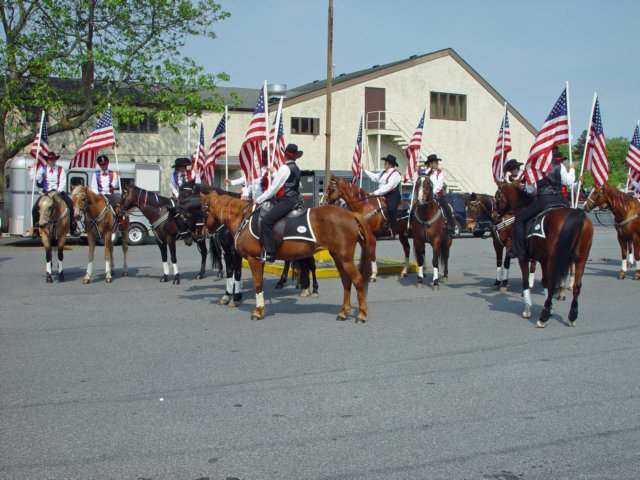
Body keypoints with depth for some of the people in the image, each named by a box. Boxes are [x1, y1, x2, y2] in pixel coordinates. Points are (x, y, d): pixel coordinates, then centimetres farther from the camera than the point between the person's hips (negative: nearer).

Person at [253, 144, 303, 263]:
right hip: (294, 199, 10)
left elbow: (273, 188, -9)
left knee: (266, 221, -20)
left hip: (286, 201, -10)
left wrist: (258, 200, -2)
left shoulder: (284, 168, -8)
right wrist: (274, 174, 41)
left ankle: (269, 253, -29)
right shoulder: (296, 169, 18)